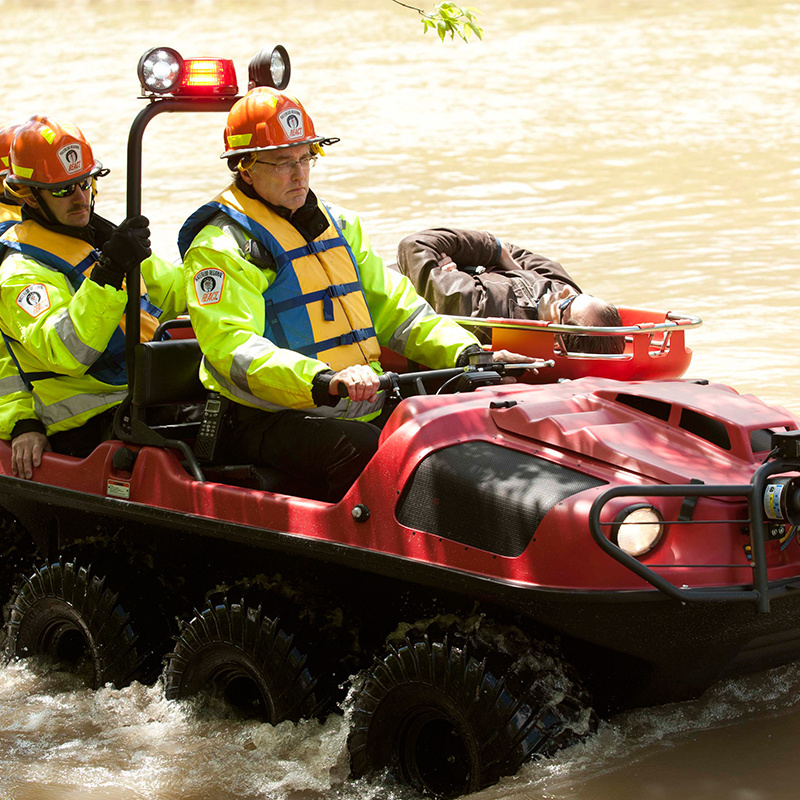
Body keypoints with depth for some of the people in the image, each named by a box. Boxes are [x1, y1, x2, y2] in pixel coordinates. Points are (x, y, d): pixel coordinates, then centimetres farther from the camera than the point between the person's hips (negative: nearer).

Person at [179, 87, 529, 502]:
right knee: (363, 449, -35)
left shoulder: (339, 226, 20)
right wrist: (325, 381, -33)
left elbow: (393, 308, 22)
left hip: (364, 410, 7)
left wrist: (470, 355, 6)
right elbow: (234, 348, -18)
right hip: (271, 420, -7)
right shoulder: (220, 248, -4)